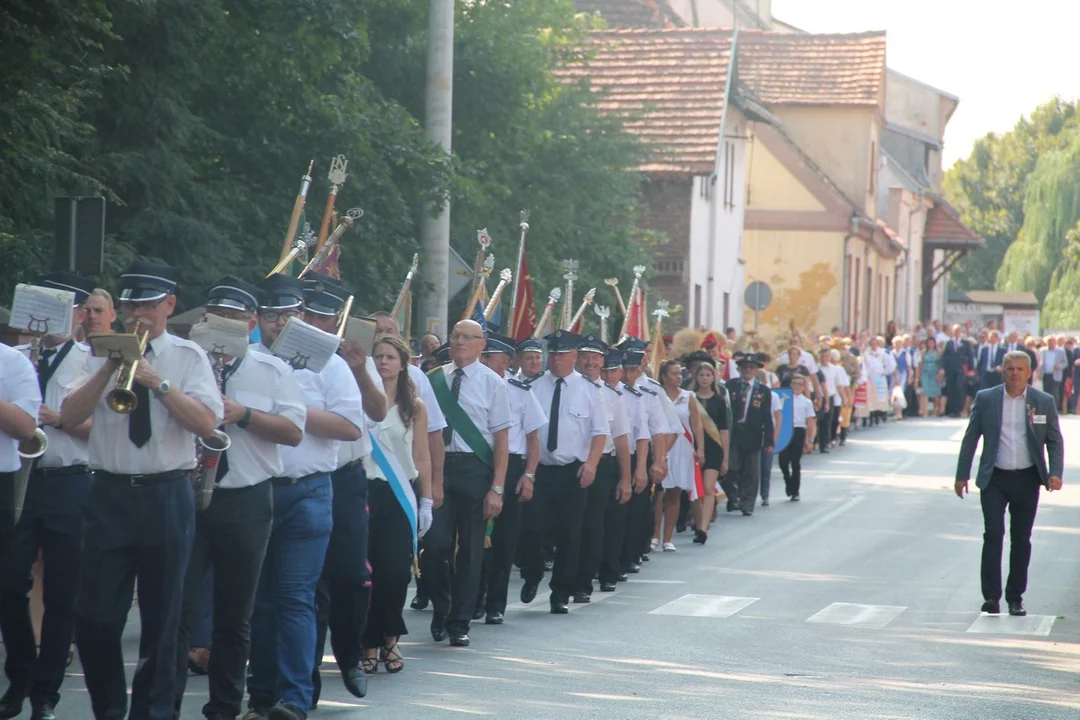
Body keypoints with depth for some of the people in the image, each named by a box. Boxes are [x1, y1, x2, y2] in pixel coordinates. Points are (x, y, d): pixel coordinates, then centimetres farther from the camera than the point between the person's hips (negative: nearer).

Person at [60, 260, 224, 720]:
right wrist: (111, 367, -11)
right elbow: (69, 418, -2)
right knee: (95, 617, -1)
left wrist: (158, 381, -19)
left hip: (167, 496, -1)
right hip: (109, 495, 1)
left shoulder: (188, 357, 3)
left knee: (162, 617, 5)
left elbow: (207, 423, -10)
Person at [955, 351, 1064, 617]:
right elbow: (970, 438, 6)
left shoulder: (1044, 402, 2)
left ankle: (1015, 598, 14)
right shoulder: (985, 399, 1)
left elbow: (1055, 440, 6)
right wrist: (962, 475, 4)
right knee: (993, 534, -9)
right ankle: (991, 596, -6)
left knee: (1021, 539, 6)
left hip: (1026, 480, 1)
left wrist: (1055, 473, -9)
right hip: (994, 479, -1)